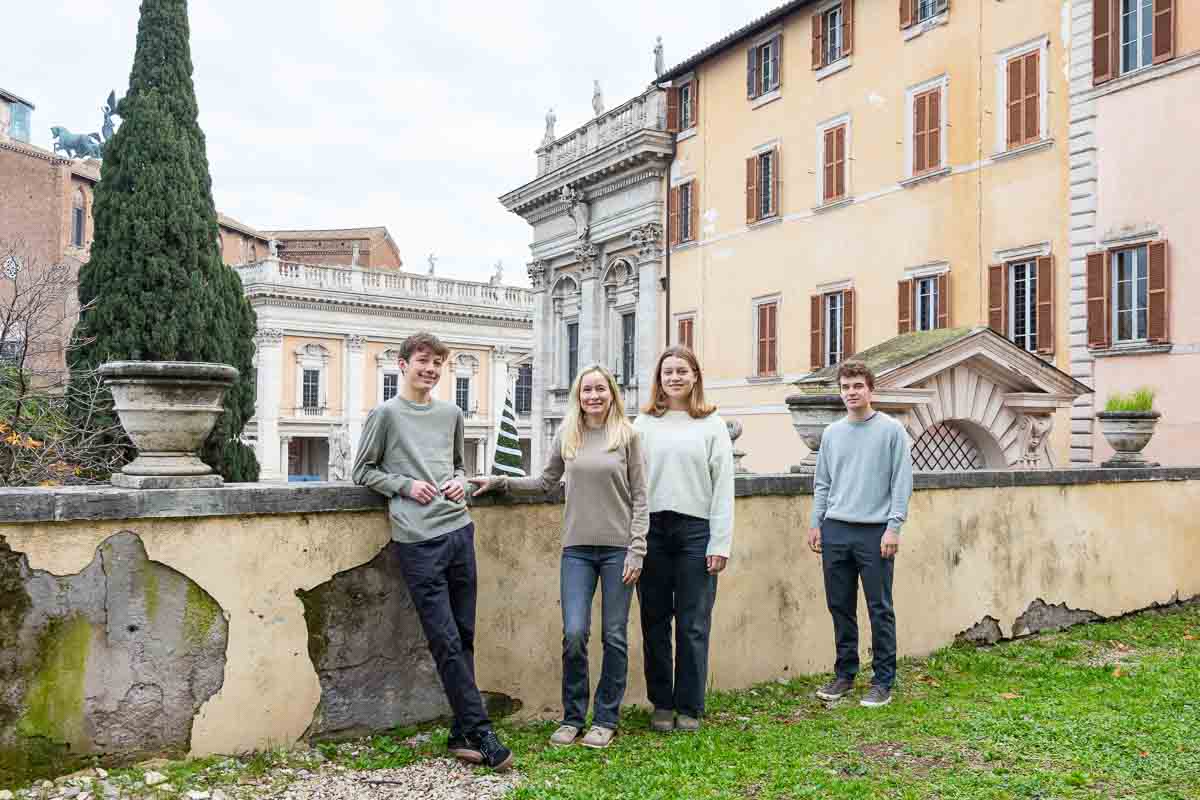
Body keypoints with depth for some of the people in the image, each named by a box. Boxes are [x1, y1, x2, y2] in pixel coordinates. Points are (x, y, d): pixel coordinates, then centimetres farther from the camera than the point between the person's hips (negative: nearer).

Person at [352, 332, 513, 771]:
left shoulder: (451, 414, 15)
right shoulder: (386, 414, 1)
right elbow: (363, 471, 5)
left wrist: (460, 481, 5)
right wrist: (405, 485, -8)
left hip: (459, 530, 5)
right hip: (417, 540, -5)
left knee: (463, 639, 8)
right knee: (447, 643, -6)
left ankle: (462, 734, 19)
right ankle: (482, 734, 2)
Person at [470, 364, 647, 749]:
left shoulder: (627, 435, 1)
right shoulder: (566, 437, 8)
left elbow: (639, 497, 0)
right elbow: (545, 483, 17)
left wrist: (636, 550, -6)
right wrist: (499, 481, 7)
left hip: (617, 548, -2)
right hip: (577, 548, 2)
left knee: (614, 635, 4)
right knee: (573, 633, -4)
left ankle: (606, 719, 19)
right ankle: (572, 717, 15)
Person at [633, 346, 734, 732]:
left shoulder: (712, 424, 5)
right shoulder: (644, 423, 8)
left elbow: (723, 486, 2)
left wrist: (721, 544, -4)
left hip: (696, 530, -1)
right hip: (653, 530, 2)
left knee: (693, 625, 3)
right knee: (655, 623, 8)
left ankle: (689, 707, 16)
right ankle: (662, 704, 21)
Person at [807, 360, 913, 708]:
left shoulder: (891, 430, -1)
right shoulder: (832, 433, 12)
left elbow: (902, 482, -5)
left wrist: (893, 526, -11)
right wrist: (816, 523, 10)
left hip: (875, 531, -4)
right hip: (835, 531, 5)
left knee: (880, 610, 1)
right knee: (840, 607, 11)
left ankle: (883, 681, 12)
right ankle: (845, 674, 24)